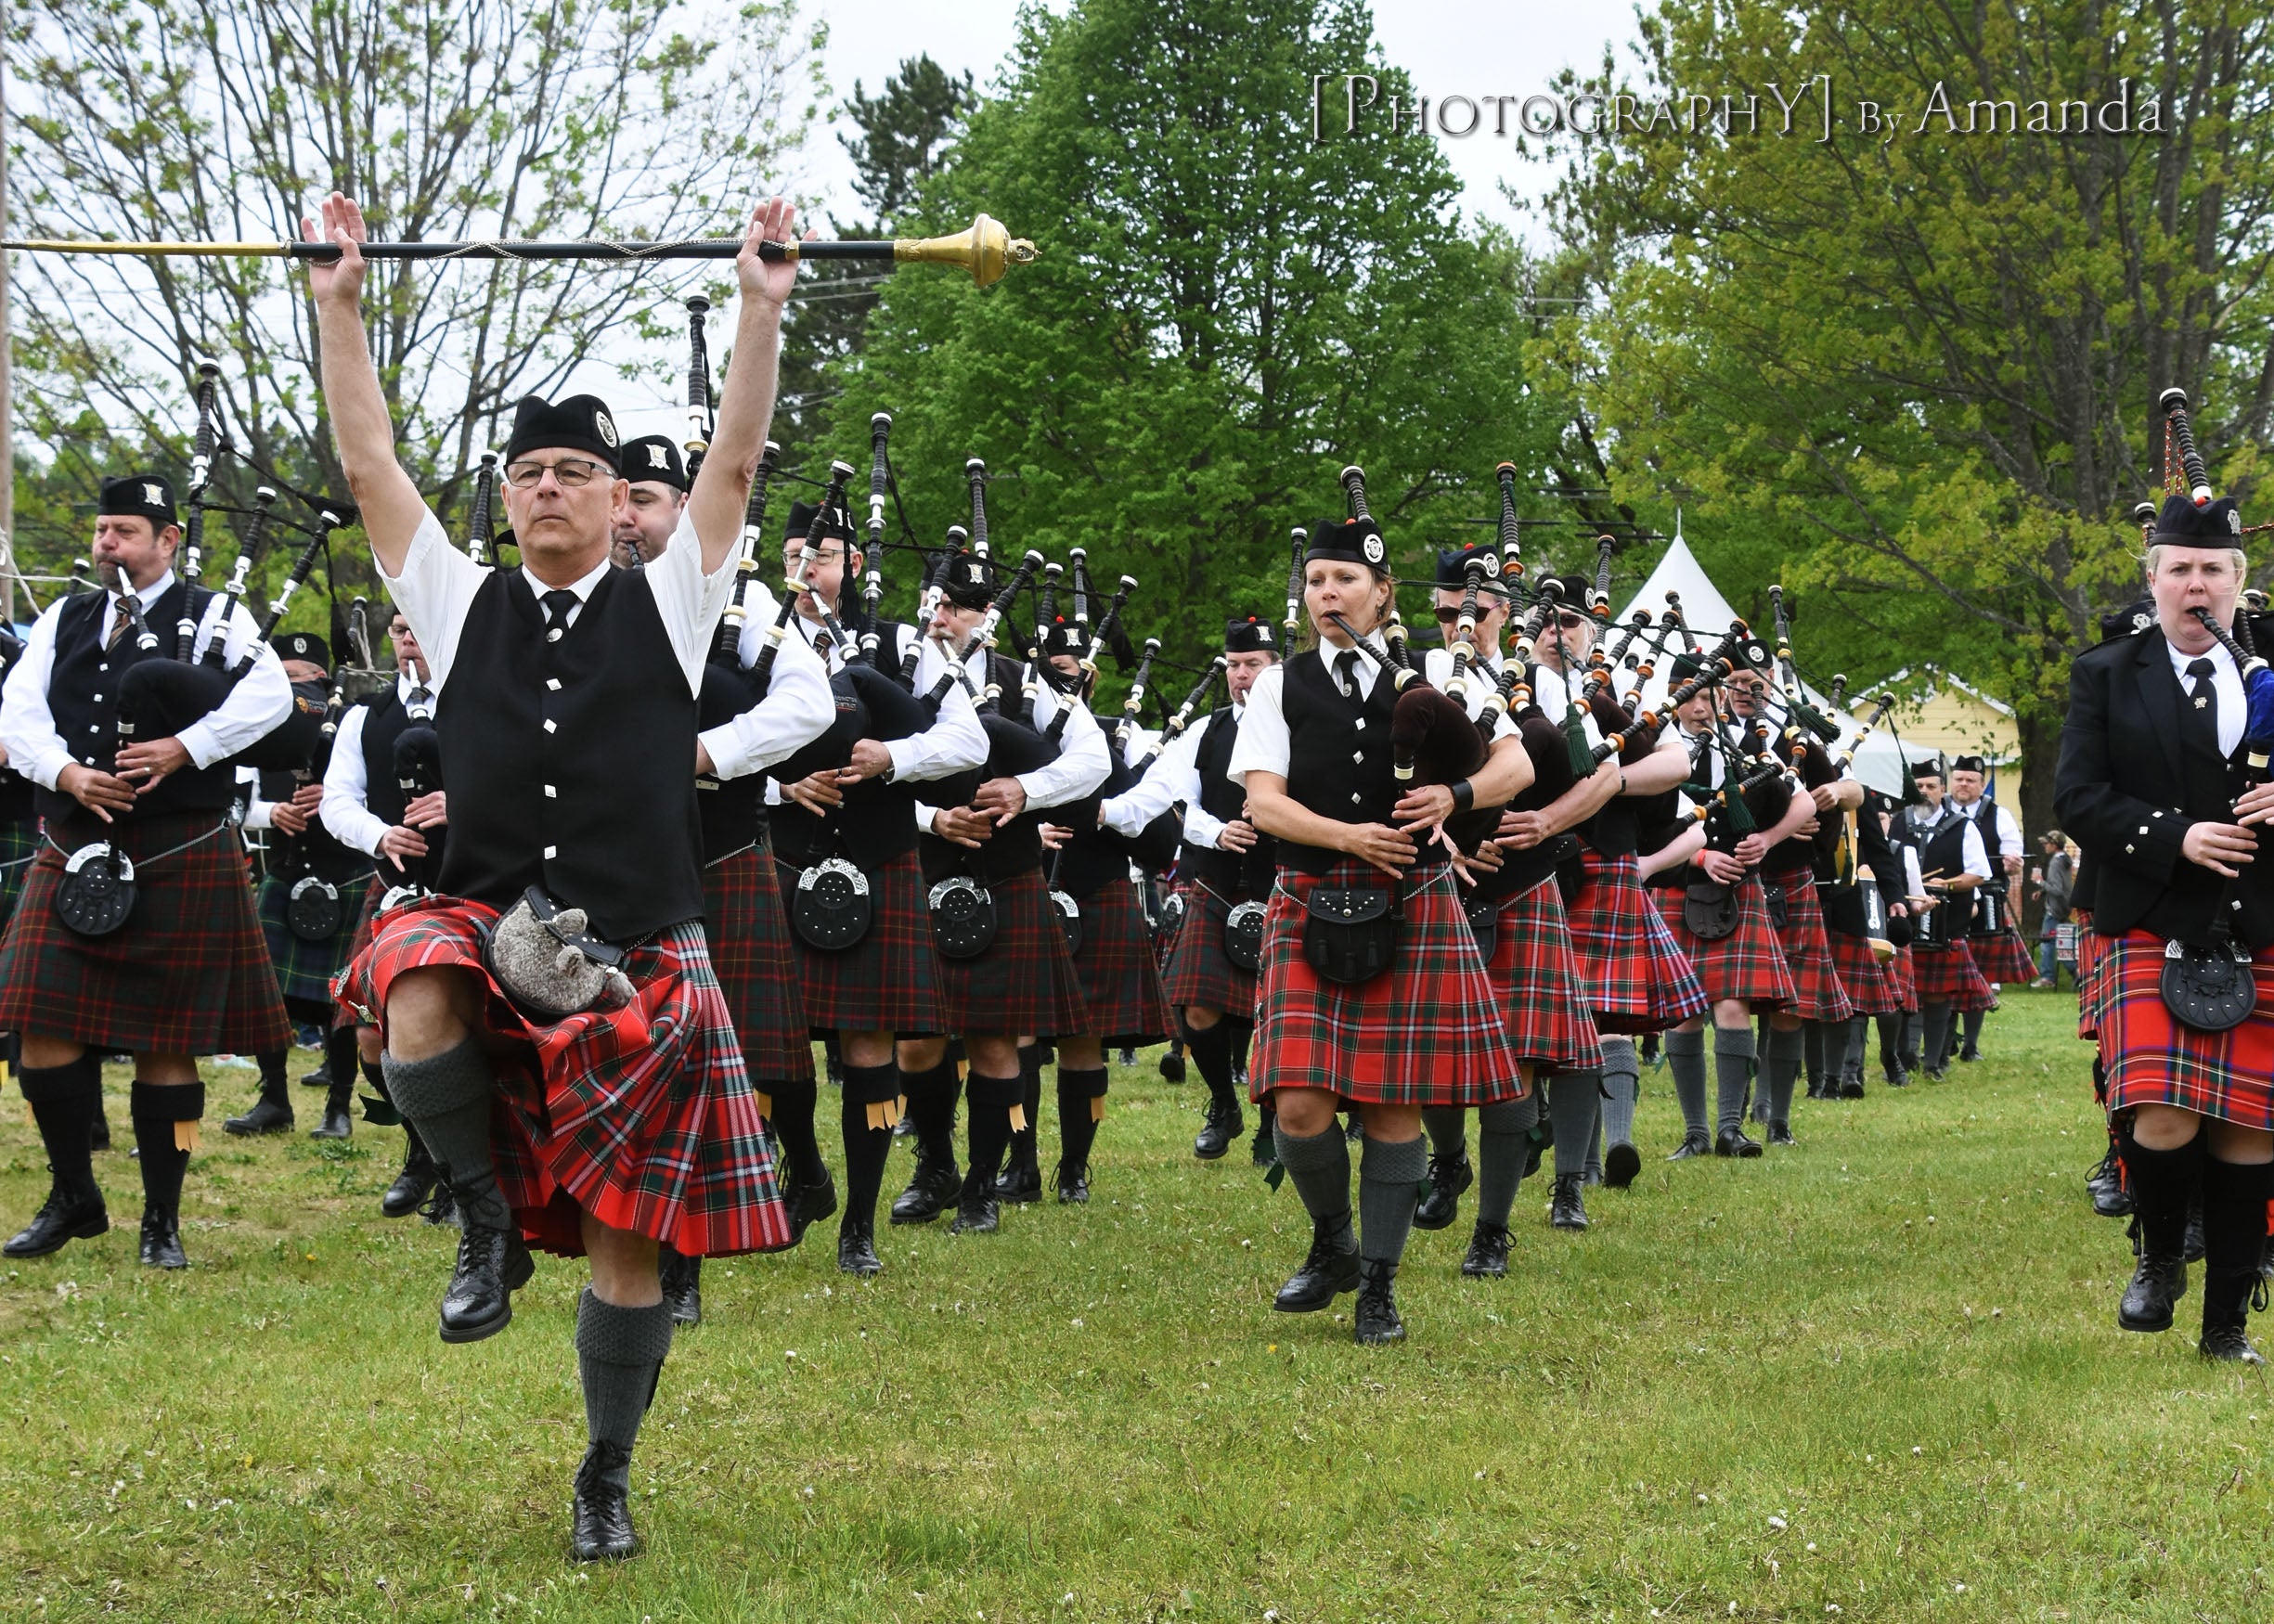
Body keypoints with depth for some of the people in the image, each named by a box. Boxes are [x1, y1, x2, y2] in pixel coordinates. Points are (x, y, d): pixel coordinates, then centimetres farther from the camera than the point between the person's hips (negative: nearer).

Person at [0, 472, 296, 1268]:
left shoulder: (214, 617, 2)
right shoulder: (64, 621, 13)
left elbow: (270, 696, -13)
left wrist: (184, 747, -23)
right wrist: (68, 773, -13)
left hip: (178, 861, -4)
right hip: (73, 852, 4)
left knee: (165, 1043, 1)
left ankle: (162, 1218, 12)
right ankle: (73, 1197, 16)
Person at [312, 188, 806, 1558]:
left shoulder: (667, 604, 8)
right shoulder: (463, 605, 11)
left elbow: (735, 463, 1)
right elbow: (371, 462, 9)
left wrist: (764, 304, -4)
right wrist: (340, 304, 7)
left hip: (637, 963, 0)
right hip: (488, 930, 1)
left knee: (627, 1241, 1)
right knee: (415, 1013, -36)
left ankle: (608, 1481, 19)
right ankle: (491, 1224, -9)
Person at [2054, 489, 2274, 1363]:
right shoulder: (2106, 677, 6)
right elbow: (2078, 797, -3)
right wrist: (2176, 839, -16)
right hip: (2150, 935, -2)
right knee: (2163, 1126, -17)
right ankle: (2161, 1257, 14)